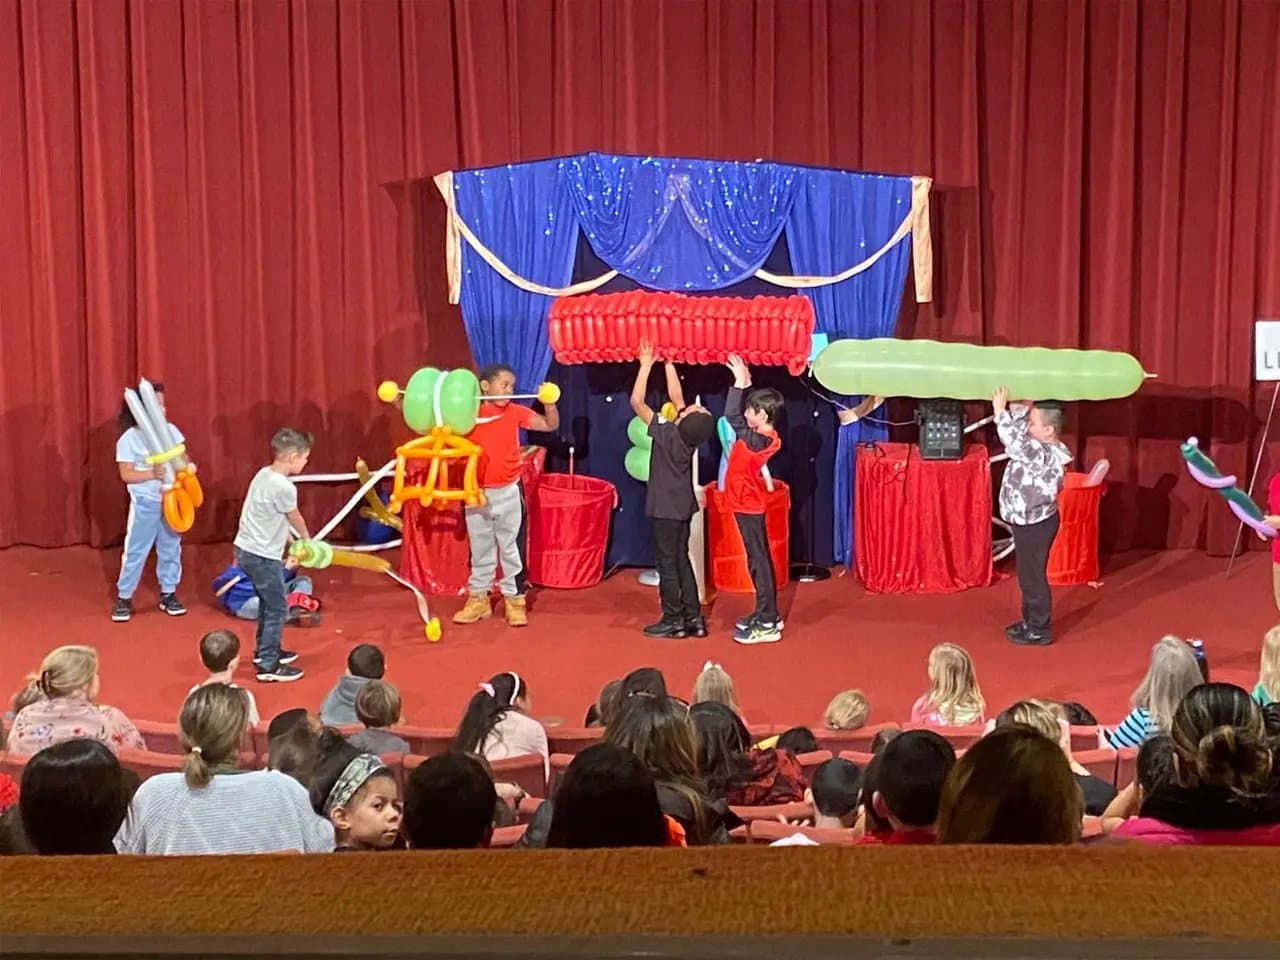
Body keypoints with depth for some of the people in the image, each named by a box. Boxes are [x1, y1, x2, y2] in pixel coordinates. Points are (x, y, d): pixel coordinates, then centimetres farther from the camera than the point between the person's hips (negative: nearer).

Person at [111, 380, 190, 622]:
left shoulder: (170, 430, 1)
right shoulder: (129, 438, -11)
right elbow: (126, 474, -12)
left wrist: (188, 467, -14)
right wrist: (152, 474, -25)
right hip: (145, 503, -4)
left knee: (170, 548, 13)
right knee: (136, 550, 2)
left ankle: (168, 594, 26)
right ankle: (124, 598, 14)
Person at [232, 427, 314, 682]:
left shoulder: (264, 474, 5)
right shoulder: (284, 487, -21)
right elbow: (295, 518, -2)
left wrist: (290, 539, 20)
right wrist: (307, 539, 17)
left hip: (246, 549, 9)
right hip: (262, 556, -9)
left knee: (267, 603, 23)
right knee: (277, 608, -1)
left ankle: (265, 650, 37)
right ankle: (268, 666, 1)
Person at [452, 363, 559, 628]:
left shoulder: (515, 412, -5)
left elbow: (550, 425, -5)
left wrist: (549, 403, -24)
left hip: (507, 492, -1)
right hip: (477, 493, 1)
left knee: (511, 548, 5)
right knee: (479, 549, 13)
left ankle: (515, 600, 14)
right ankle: (478, 599, 24)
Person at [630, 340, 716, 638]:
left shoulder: (665, 433, -23)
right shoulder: (692, 433, -6)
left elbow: (636, 402, -19)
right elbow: (675, 396, 9)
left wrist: (646, 365, -15)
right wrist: (668, 364, 12)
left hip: (665, 508, -7)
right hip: (683, 506, 7)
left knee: (666, 564, 1)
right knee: (682, 560, 13)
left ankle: (674, 621, 5)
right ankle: (694, 618, 14)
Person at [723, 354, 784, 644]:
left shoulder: (757, 440, -24)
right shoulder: (765, 436, 3)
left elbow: (731, 416, -32)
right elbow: (739, 416, 18)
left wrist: (740, 382, -26)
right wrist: (745, 385, 9)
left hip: (747, 506, -10)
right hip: (749, 504, 10)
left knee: (758, 562, -5)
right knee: (760, 560, 16)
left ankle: (767, 624, -1)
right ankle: (767, 615, 25)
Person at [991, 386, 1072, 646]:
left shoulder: (1045, 454, -27)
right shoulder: (1040, 448, 2)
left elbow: (1013, 439, -36)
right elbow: (1019, 436, 14)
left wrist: (1000, 409, -26)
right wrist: (1017, 405, -2)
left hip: (1035, 524, -10)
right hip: (1028, 521, 10)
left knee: (1033, 577, 1)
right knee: (1028, 575, 20)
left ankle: (1040, 630, 12)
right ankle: (1030, 622, 33)